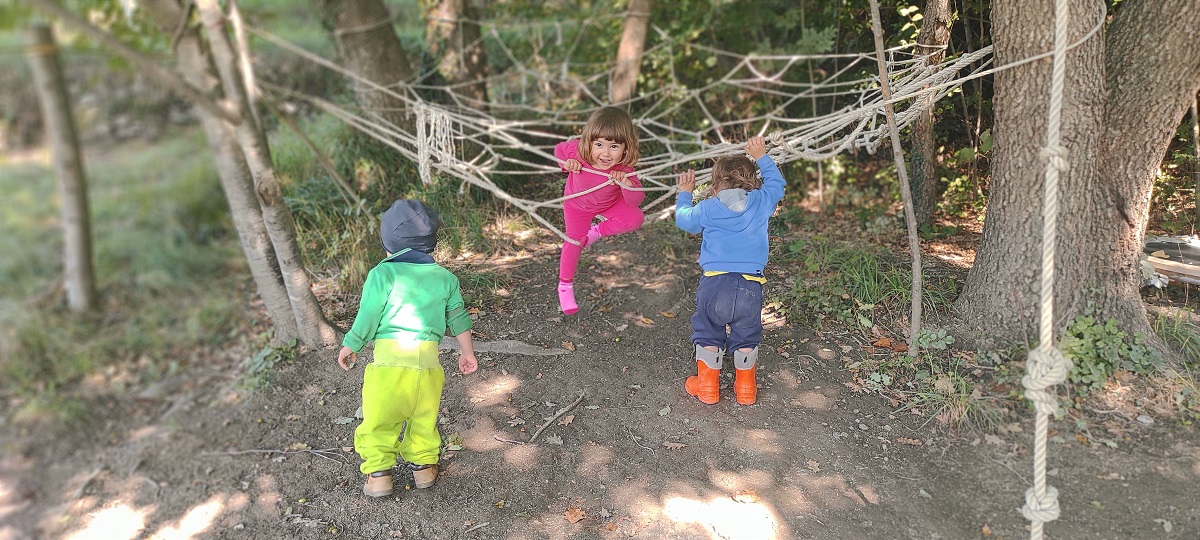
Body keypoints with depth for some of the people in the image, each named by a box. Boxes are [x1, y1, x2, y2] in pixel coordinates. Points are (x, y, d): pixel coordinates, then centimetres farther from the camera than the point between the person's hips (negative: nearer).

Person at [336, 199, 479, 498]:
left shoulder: (383, 273, -4)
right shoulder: (445, 277, 10)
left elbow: (367, 317, -2)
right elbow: (459, 318, 16)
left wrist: (348, 347, 14)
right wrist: (467, 352, 28)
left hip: (389, 358, -4)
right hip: (428, 359, 4)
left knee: (379, 418, 10)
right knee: (424, 417, 21)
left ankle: (378, 473, 11)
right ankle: (423, 466, 28)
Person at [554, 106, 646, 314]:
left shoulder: (623, 169, -38)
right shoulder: (577, 150, -38)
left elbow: (636, 200, -36)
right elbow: (559, 149, -14)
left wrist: (626, 183, -56)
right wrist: (567, 163, -36)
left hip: (610, 203, 1)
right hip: (577, 204, -1)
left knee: (636, 218, -19)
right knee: (574, 242, 8)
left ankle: (598, 231, 8)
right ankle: (565, 286, 31)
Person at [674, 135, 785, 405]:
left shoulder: (707, 208, 3)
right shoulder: (761, 202, 5)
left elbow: (683, 219, 22)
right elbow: (776, 183, 26)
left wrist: (684, 193, 39)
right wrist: (761, 157, 34)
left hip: (714, 282, -1)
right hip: (750, 285, 1)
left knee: (708, 334, 16)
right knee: (746, 337, 17)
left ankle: (707, 386, 23)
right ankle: (746, 388, 26)